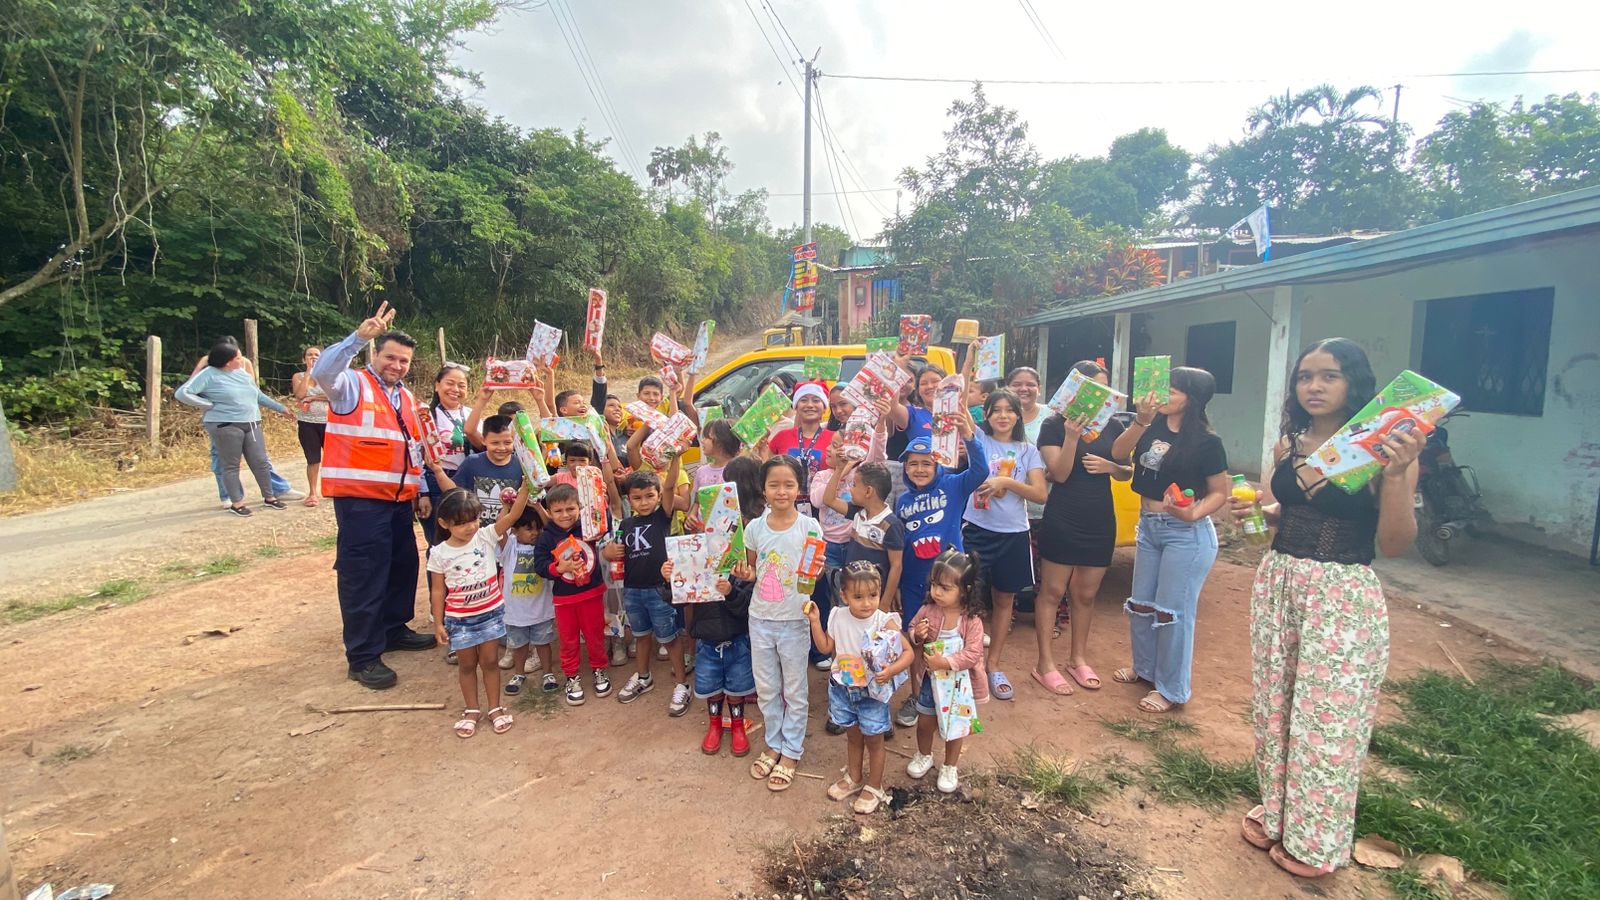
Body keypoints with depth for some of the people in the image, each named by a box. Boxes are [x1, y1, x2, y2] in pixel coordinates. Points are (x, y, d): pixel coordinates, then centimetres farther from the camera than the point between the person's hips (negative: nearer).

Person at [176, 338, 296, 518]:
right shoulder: (209, 374, -7)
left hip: (252, 424, 6)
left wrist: (281, 408, 26)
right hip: (225, 426, -6)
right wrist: (211, 405, -11)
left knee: (260, 462, 6)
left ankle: (269, 498, 17)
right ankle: (236, 503, 11)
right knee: (231, 466, 2)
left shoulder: (243, 373, 13)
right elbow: (183, 393, -12)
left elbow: (259, 396, 24)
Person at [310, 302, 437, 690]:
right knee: (364, 574, -3)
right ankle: (363, 656, 5)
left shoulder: (406, 398, 18)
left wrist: (420, 489, 18)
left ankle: (394, 630, 34)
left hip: (399, 499, 8)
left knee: (403, 566, 16)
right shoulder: (352, 385, -3)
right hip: (359, 498, -7)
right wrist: (359, 337, -35)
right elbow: (323, 371, -27)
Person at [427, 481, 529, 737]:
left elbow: (514, 514, -24)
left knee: (489, 661, 11)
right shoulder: (439, 554, -10)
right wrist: (438, 623, -1)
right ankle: (472, 710, 31)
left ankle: (495, 708, 26)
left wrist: (526, 484, -38)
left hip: (491, 613, 0)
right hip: (459, 619, 0)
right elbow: (438, 591, -2)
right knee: (467, 665, 14)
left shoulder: (487, 536, -11)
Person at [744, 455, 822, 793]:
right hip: (760, 619, 3)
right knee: (766, 688, 17)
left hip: (794, 619, -3)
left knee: (794, 690, 12)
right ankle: (774, 744, 38)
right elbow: (751, 570, 9)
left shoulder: (809, 527, -12)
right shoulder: (755, 528, -3)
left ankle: (791, 752, 30)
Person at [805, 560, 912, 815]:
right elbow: (826, 647, 3)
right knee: (853, 736, 23)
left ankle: (874, 787, 35)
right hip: (843, 688, 4)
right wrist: (815, 621, -7)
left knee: (873, 740, 13)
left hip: (872, 691, -4)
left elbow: (908, 653, -18)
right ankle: (853, 778, 46)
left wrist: (891, 671, -34)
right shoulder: (838, 618, -9)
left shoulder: (885, 622, -22)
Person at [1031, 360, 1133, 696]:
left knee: (1086, 593, 14)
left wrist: (1109, 466, -11)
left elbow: (1127, 472, 11)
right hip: (1062, 520, -4)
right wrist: (1071, 436, -26)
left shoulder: (1112, 425, 6)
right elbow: (1059, 474, -14)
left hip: (1100, 521, 5)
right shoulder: (1054, 425, -7)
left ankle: (1078, 658, 30)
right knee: (1053, 591, 2)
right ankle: (1045, 664, 12)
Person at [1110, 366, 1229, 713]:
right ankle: (1144, 667, 39)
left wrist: (1194, 513, -25)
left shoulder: (1206, 441, -13)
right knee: (1141, 604, 18)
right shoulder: (1154, 424, -1)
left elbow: (1220, 492, -8)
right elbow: (1118, 454, -9)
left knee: (1173, 611, 3)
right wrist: (1141, 421, -20)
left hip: (1187, 533, -6)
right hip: (1148, 525, 6)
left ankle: (1171, 689, 19)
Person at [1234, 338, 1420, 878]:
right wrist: (1255, 507, -2)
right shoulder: (1288, 444, 5)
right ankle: (1276, 810, 38)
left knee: (1327, 717, 8)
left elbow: (1394, 545, -15)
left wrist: (1397, 474, -27)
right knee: (1273, 705, 16)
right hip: (1276, 584, 6)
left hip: (1344, 597, -5)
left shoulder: (1381, 449, -11)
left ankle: (1316, 839, 29)